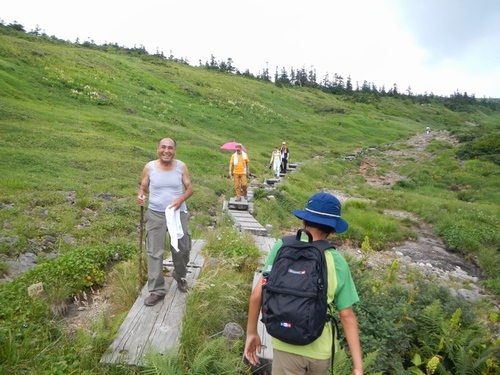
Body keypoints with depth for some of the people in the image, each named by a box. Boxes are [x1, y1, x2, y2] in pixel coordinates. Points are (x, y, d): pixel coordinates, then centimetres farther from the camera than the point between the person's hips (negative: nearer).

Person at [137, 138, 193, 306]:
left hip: (178, 214, 1)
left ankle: (180, 277, 41)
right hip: (155, 215, -1)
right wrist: (140, 195, -19)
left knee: (182, 249, 13)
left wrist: (181, 199, -19)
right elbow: (143, 187, 5)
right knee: (154, 253, -1)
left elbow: (189, 188, 2)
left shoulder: (181, 166, -3)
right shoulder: (149, 167, -4)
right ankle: (157, 290, 11)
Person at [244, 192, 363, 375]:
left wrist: (251, 332, -1)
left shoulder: (282, 247, -15)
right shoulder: (338, 262, -12)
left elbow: (257, 294, -14)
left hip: (286, 345, -1)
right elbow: (347, 316, -10)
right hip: (319, 349, 2)